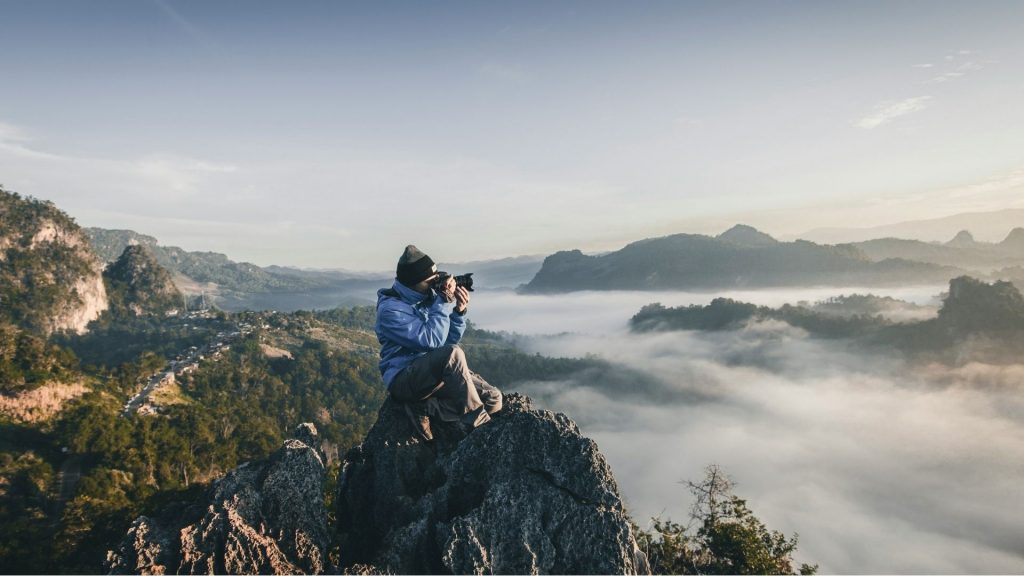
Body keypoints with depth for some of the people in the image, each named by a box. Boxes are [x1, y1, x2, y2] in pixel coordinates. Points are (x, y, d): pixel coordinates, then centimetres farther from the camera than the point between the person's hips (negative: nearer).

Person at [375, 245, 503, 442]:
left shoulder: (428, 296, 6)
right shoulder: (390, 309, -15)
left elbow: (451, 340, 9)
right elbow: (432, 340, -25)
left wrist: (459, 311, -8)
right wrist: (444, 302, -21)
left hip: (437, 371, 8)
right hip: (404, 378, -7)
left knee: (493, 399, -8)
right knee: (453, 354, -36)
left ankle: (425, 407, -8)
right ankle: (477, 426, -25)